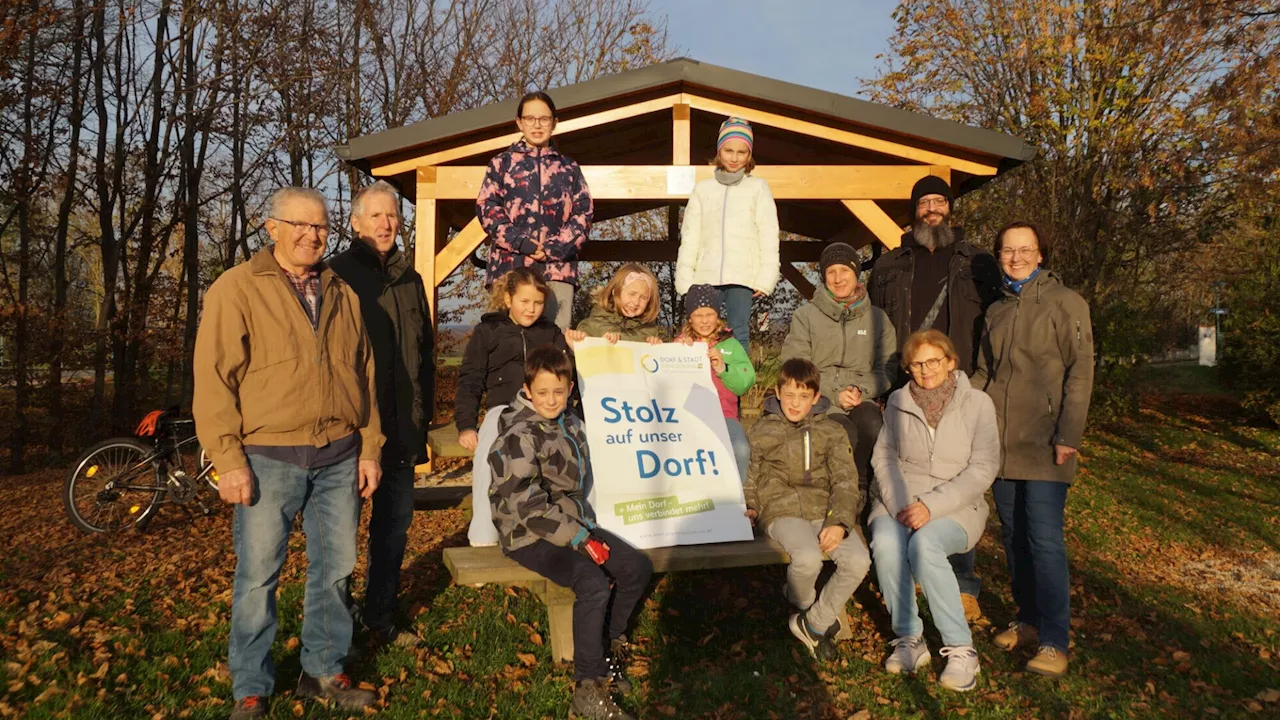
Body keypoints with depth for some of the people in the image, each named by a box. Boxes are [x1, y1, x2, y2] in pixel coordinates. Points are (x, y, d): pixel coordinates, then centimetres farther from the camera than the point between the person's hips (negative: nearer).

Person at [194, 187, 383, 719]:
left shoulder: (344, 294, 12)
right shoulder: (236, 289, -2)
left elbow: (365, 376, 14)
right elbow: (214, 379, -7)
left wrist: (370, 449, 10)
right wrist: (229, 460, -12)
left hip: (340, 459, 4)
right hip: (268, 460, -4)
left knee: (335, 569, 11)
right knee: (257, 575, 4)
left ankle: (324, 672, 28)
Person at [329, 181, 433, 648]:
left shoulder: (410, 280, 14)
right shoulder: (336, 275, -4)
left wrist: (424, 412, 14)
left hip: (402, 429, 6)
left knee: (396, 520, 12)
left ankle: (380, 617, 26)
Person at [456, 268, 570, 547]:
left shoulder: (551, 333, 23)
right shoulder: (488, 331, 15)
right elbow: (470, 380, 11)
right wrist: (466, 425, 1)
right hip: (504, 408, -2)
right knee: (487, 456, -35)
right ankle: (483, 537, -26)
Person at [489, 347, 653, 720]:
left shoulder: (572, 426, 8)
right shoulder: (519, 437, -17)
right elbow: (528, 506, -23)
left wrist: (587, 530, 8)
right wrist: (580, 540, -21)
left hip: (573, 522, 8)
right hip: (529, 535, -8)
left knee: (638, 567, -4)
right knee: (594, 584, -28)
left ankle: (606, 647, 14)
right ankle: (588, 690, -15)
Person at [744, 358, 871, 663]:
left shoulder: (832, 432, 12)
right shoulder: (761, 431, 13)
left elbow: (845, 482, 4)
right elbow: (749, 477, 21)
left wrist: (840, 523, -12)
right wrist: (750, 507, 1)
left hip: (824, 510, 2)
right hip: (782, 511, -2)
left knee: (859, 560, -25)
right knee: (808, 558, -33)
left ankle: (815, 622, -3)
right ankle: (802, 602, 4)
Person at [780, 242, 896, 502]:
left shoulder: (877, 318, 13)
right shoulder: (805, 316, 5)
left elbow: (886, 369, 13)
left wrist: (861, 390, -8)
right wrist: (834, 394, -12)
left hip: (861, 401, 2)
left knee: (873, 425, -33)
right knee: (845, 431, -33)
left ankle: (862, 489, -9)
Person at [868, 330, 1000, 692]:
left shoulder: (977, 403, -1)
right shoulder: (898, 401, 8)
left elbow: (982, 469, -7)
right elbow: (884, 456, 5)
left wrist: (931, 505, -18)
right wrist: (897, 503, -13)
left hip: (955, 506, -2)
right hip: (898, 500, 2)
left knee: (925, 544, -34)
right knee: (885, 543, -31)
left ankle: (961, 649, -17)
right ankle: (908, 638, -11)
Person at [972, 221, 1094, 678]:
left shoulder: (1065, 303, -2)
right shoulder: (997, 311, 16)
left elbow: (1079, 372, -8)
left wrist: (1069, 435, -14)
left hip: (1044, 445, -6)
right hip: (1000, 441, 6)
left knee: (1044, 539, -9)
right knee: (1013, 535, 10)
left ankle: (1054, 642, -2)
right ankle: (1028, 621, 23)